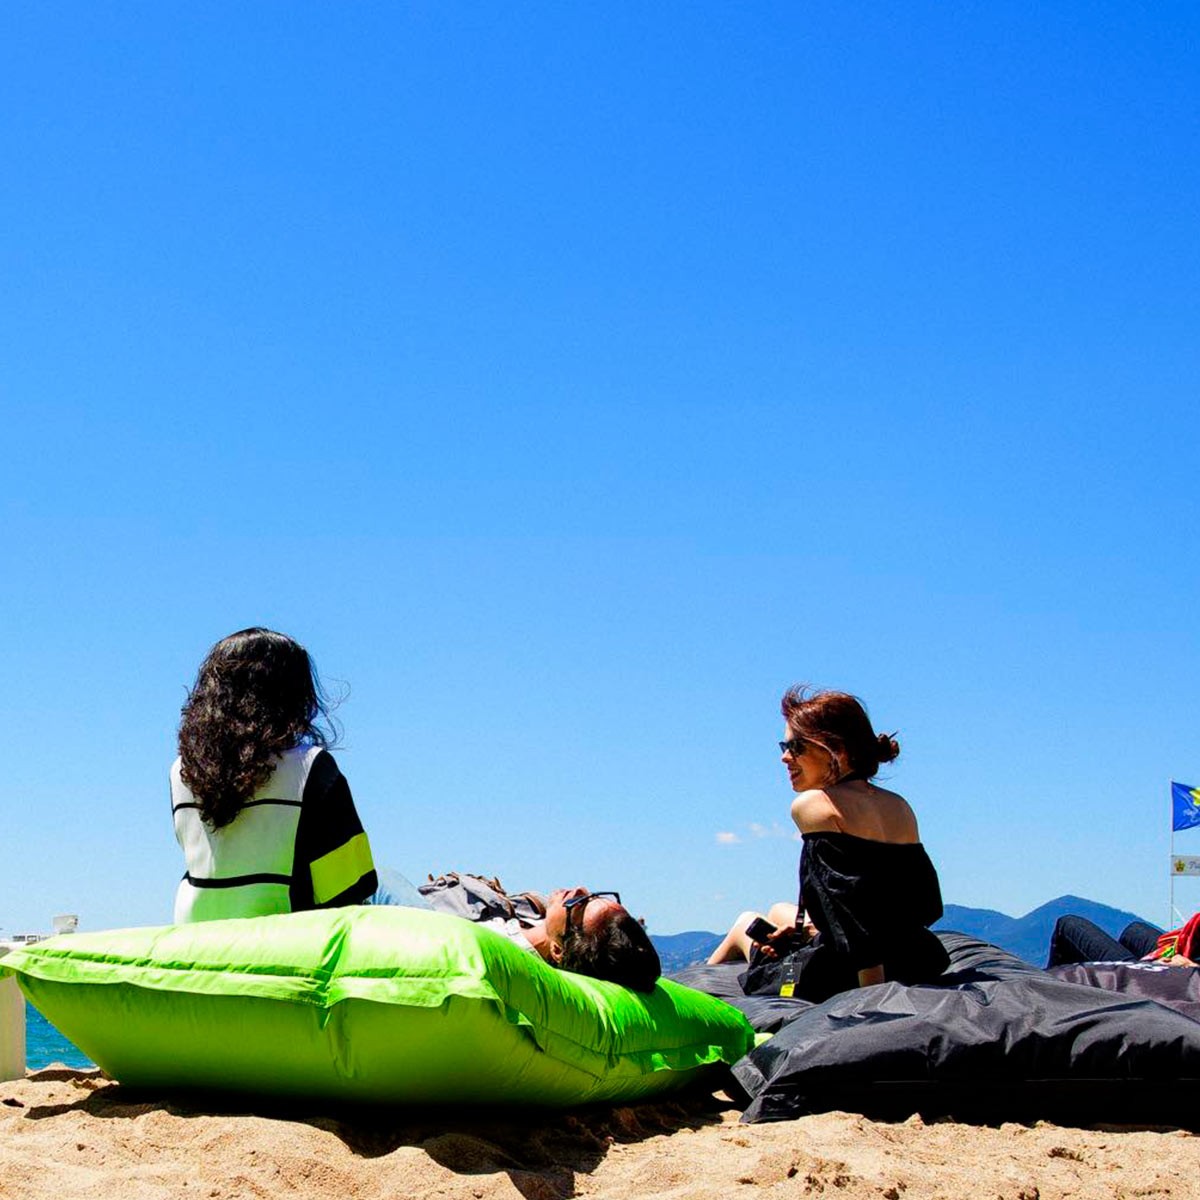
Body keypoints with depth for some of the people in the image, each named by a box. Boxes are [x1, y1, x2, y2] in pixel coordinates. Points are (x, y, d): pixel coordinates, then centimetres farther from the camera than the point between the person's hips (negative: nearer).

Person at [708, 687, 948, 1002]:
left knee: (746, 924, 28)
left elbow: (852, 898, -23)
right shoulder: (900, 807, 8)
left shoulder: (812, 806, -13)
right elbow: (929, 908, 11)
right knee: (780, 913, 35)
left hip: (850, 981, -7)